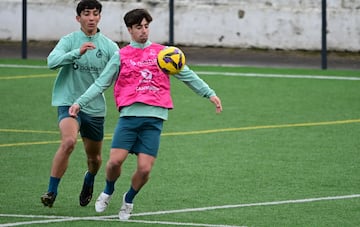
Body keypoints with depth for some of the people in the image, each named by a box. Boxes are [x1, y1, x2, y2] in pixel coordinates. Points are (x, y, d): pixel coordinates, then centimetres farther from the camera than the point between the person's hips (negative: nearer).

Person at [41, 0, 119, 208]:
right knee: (69, 141, -29)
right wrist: (77, 52, -34)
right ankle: (52, 191, -19)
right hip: (69, 102, -3)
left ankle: (89, 180, 50)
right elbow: (52, 62, -20)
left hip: (95, 107, 3)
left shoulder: (109, 46, 2)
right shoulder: (69, 41, -4)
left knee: (94, 158, 14)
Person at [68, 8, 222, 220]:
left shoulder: (162, 52, 12)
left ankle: (129, 199, 21)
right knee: (115, 161, -11)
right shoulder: (121, 56, 11)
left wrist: (210, 93, 8)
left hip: (154, 118, 0)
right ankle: (108, 191, 21)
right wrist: (80, 102, 2)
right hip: (130, 115, 0)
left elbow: (187, 75, 14)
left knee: (144, 168, -7)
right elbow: (101, 83, 12)